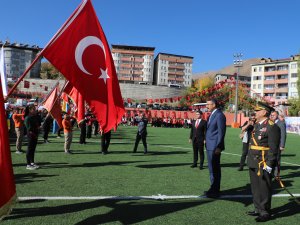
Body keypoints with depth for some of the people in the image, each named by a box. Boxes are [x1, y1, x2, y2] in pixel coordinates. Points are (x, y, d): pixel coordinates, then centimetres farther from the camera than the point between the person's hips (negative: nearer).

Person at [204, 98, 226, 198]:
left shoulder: (219, 115, -13)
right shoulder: (212, 114, 15)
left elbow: (221, 132, -16)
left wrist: (218, 147, -17)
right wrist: (206, 139, 12)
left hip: (215, 146, -9)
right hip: (209, 146, 9)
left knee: (215, 169, -1)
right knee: (212, 168, 16)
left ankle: (215, 191, 10)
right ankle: (213, 188, 27)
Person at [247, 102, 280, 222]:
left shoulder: (272, 127, -13)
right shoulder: (257, 125, 13)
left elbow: (273, 149, -16)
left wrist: (269, 165, -18)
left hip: (264, 164, -9)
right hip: (253, 163, 9)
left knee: (264, 189, 3)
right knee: (255, 188, 16)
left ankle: (265, 212, 16)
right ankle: (258, 209, 30)